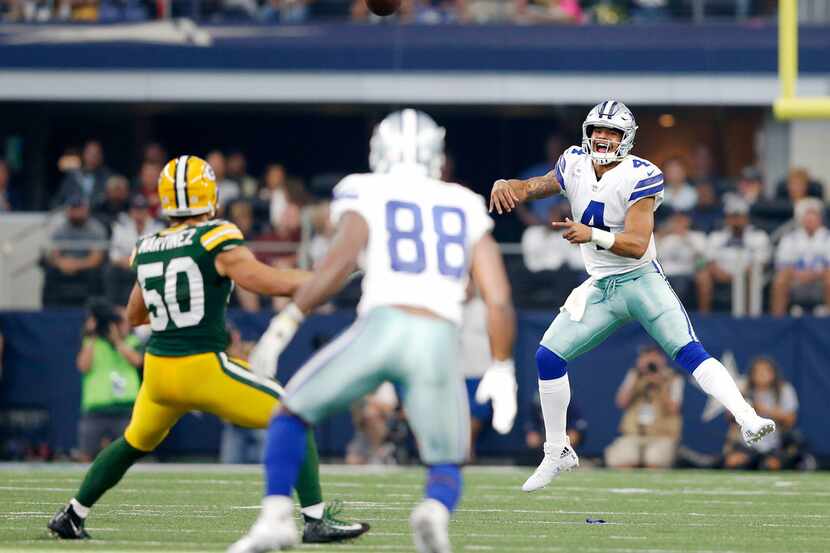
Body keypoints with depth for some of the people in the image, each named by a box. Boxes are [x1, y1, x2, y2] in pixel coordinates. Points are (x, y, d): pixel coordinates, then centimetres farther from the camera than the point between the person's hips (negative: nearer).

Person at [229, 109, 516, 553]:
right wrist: (501, 371, 25)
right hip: (440, 344, 2)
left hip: (382, 329, -2)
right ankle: (435, 511, -21)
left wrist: (287, 320, -2)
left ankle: (276, 516, 1)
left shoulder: (365, 196, 13)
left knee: (292, 412, 22)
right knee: (446, 468, 17)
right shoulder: (466, 209, 23)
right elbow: (499, 300, 14)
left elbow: (343, 258, -7)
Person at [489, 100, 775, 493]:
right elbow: (535, 187, 17)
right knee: (548, 357, -1)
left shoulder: (638, 176, -16)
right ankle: (557, 453, 14)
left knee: (688, 351, -24)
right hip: (599, 289, 6)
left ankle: (747, 420, -37)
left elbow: (638, 245, -23)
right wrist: (507, 185, -7)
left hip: (641, 280, -6)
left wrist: (592, 235, -39)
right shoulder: (576, 165, 0)